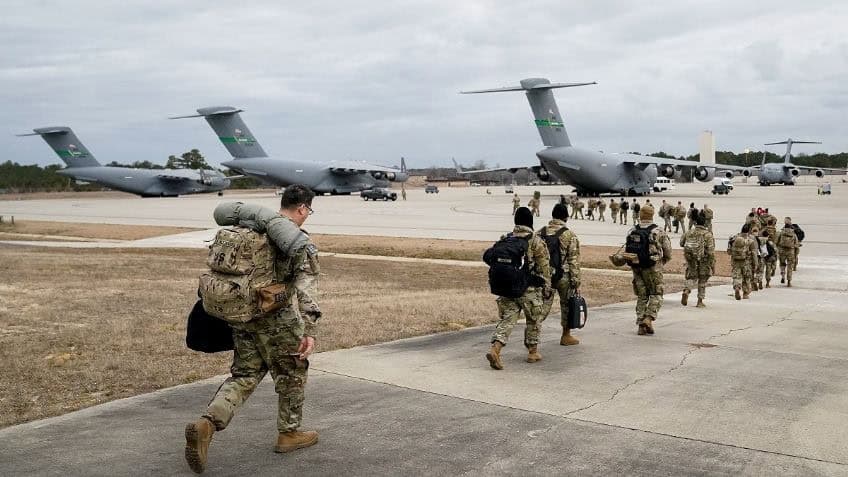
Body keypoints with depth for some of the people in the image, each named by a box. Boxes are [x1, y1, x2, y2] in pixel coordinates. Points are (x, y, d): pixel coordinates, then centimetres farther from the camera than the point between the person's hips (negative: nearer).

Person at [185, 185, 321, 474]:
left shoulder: (253, 230, 8)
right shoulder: (301, 243, -12)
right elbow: (306, 289, -21)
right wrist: (310, 332, -27)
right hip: (276, 319, -6)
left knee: (244, 375, 14)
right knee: (291, 373, 16)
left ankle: (206, 424, -6)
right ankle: (288, 433, 27)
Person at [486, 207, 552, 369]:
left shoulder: (504, 240, 6)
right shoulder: (536, 241, -8)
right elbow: (544, 267, -6)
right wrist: (547, 288, 3)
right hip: (529, 289, -4)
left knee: (507, 319, 3)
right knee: (533, 320, 14)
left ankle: (495, 349, -15)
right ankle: (533, 352, 24)